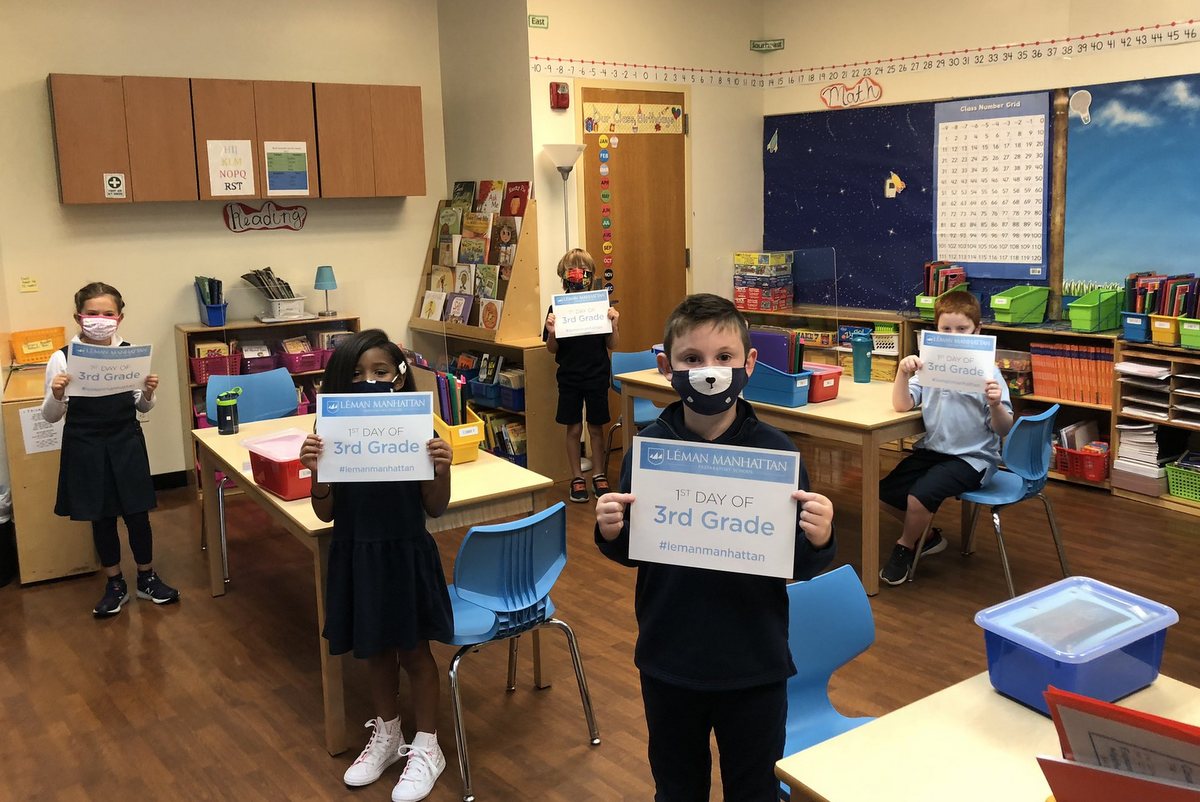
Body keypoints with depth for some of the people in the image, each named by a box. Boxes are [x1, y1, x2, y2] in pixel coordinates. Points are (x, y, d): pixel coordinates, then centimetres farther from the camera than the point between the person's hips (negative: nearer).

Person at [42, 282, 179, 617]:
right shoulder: (63, 359, -10)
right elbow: (50, 416, -4)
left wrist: (148, 393, -12)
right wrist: (56, 395, -23)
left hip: (126, 444, 1)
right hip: (85, 448, -1)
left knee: (137, 514, 9)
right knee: (102, 518, 11)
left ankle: (147, 578, 30)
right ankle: (115, 585, 28)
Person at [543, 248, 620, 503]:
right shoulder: (556, 307, -4)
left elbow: (611, 346, 0)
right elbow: (552, 349, 1)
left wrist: (613, 325, -18)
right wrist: (551, 331, -19)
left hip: (597, 376, 0)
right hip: (569, 377, 0)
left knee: (596, 428, 10)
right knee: (573, 429, 8)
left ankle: (599, 475, 25)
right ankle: (577, 479, 21)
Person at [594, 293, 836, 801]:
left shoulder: (774, 449, -12)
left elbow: (798, 567, -6)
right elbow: (630, 551, 2)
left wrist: (818, 540, -27)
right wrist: (611, 534, -20)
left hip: (754, 663, -1)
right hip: (668, 659, 2)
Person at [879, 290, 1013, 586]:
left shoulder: (987, 372, -9)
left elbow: (1003, 430, -10)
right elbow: (902, 405, -5)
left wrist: (996, 405, -31)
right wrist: (903, 373, -22)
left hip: (973, 457, -6)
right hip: (933, 449, 6)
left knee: (920, 494, -25)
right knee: (886, 491, -1)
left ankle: (905, 548, 6)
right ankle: (926, 536, 24)